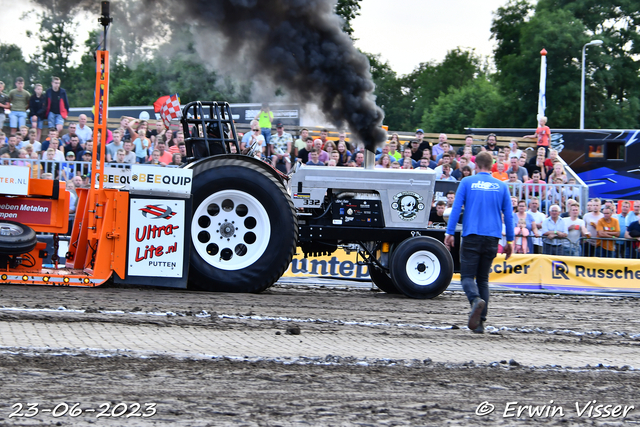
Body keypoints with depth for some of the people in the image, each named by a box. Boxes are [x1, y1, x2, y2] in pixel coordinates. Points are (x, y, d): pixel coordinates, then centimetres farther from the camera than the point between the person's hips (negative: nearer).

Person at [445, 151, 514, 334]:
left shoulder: (467, 182, 2)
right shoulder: (501, 186, 9)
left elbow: (456, 208, -3)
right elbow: (508, 214, 9)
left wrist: (449, 233, -1)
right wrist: (510, 240, 14)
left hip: (472, 236, -3)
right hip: (492, 238, 3)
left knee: (467, 276, -1)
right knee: (483, 278, 12)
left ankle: (476, 300, -33)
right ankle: (480, 322, 5)